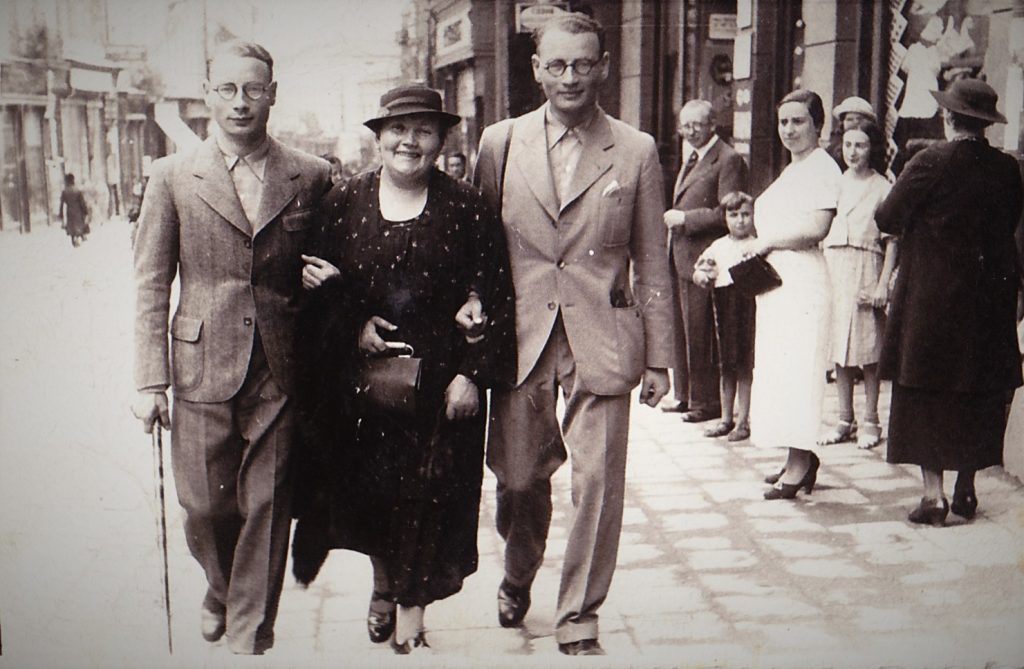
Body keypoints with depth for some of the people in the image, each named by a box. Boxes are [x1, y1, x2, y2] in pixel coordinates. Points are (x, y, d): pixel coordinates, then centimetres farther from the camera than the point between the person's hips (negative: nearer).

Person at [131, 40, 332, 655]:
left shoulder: (312, 178, 3)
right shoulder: (174, 177, 2)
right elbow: (152, 286, 2)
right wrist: (151, 380, -2)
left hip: (281, 372, 0)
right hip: (203, 368, 0)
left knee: (267, 508, 4)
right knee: (205, 507, 8)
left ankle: (251, 635, 22)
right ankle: (221, 589, 41)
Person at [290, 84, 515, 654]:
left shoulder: (467, 207, -4)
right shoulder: (344, 201, 2)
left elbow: (496, 296, -5)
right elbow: (317, 284, 7)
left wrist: (472, 374, -11)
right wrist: (354, 324, -10)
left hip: (438, 373, -2)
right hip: (360, 371, 2)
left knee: (429, 490, 4)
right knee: (364, 484, 11)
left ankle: (412, 612, 23)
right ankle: (383, 583, 40)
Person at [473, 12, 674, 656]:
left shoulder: (637, 151, 3)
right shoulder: (499, 143, 5)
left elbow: (652, 262, 5)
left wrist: (659, 357, 3)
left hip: (602, 342, -1)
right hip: (521, 337, 1)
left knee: (599, 481, 0)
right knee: (519, 476, 11)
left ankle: (579, 618, 19)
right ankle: (517, 579, 41)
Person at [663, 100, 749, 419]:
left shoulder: (728, 160, -9)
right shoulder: (691, 159, 19)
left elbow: (728, 213, -17)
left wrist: (684, 218, -15)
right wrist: (673, 218, 11)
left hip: (702, 260, -9)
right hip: (680, 258, 9)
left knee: (700, 332, -4)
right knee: (681, 330, 13)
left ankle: (707, 401, 7)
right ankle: (685, 395, 23)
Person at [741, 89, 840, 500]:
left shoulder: (822, 168, -8)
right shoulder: (792, 170, 22)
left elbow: (815, 228, -20)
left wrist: (765, 242, -11)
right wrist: (759, 247, 10)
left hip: (802, 281, -10)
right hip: (777, 281, 10)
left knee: (796, 368, -9)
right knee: (778, 367, 9)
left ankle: (799, 465, -5)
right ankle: (801, 457, 16)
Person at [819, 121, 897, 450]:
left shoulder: (882, 188, 0)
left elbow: (891, 241, -3)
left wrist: (884, 284, -11)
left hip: (866, 268, -4)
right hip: (833, 268, 4)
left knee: (867, 349, -2)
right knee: (839, 348, 6)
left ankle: (871, 422, 6)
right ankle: (845, 420, 14)